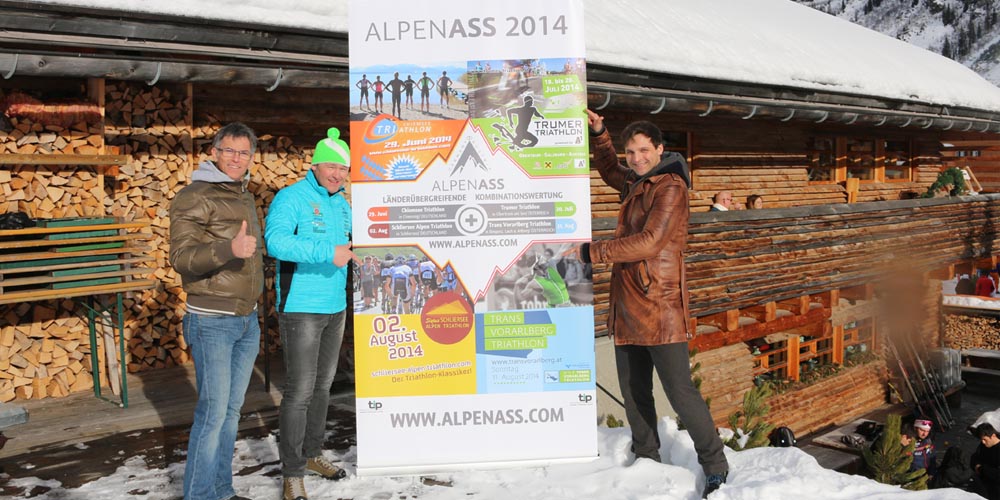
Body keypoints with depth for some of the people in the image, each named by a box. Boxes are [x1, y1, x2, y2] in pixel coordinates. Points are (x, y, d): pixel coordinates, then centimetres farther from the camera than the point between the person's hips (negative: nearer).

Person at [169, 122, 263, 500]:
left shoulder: (245, 197, 15)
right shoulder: (195, 197, -9)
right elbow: (181, 257, -18)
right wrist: (229, 249, -34)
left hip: (247, 320, 8)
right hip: (212, 320, -8)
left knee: (232, 409, 12)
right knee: (213, 412, -7)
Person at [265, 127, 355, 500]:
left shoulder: (343, 204, 13)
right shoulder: (291, 198, -11)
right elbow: (276, 240, -28)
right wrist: (328, 252, -34)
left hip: (336, 308, 8)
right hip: (300, 308, -8)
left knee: (323, 385, 17)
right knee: (300, 391, -6)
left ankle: (312, 454, 32)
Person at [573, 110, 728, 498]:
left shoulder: (670, 187, -11)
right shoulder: (635, 182, 15)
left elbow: (649, 242, -22)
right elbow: (610, 171, 39)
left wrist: (591, 252, -18)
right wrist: (598, 134, 25)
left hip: (659, 305, -8)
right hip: (627, 303, 9)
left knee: (678, 389, -7)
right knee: (633, 391, 14)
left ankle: (715, 466, 7)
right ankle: (647, 459, 29)